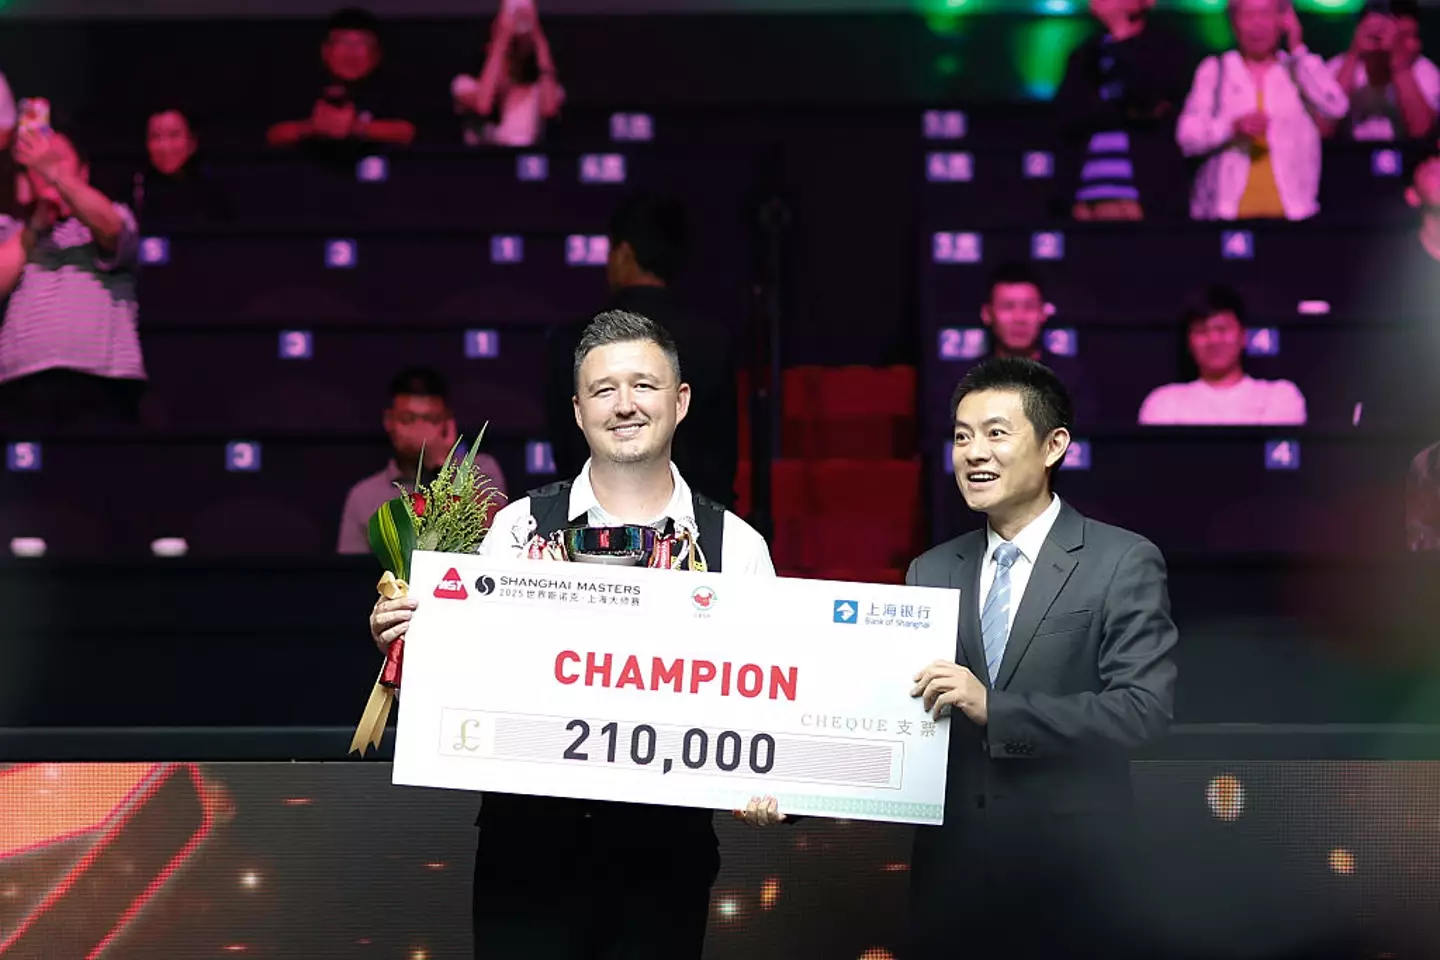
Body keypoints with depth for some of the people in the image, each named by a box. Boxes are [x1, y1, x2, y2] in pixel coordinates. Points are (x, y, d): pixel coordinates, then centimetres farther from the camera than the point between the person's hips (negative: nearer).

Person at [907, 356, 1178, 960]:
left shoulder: (1124, 564, -5)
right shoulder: (930, 571, 9)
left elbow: (1145, 708, -15)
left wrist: (994, 708, -22)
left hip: (1068, 872, -4)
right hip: (949, 871, 4)